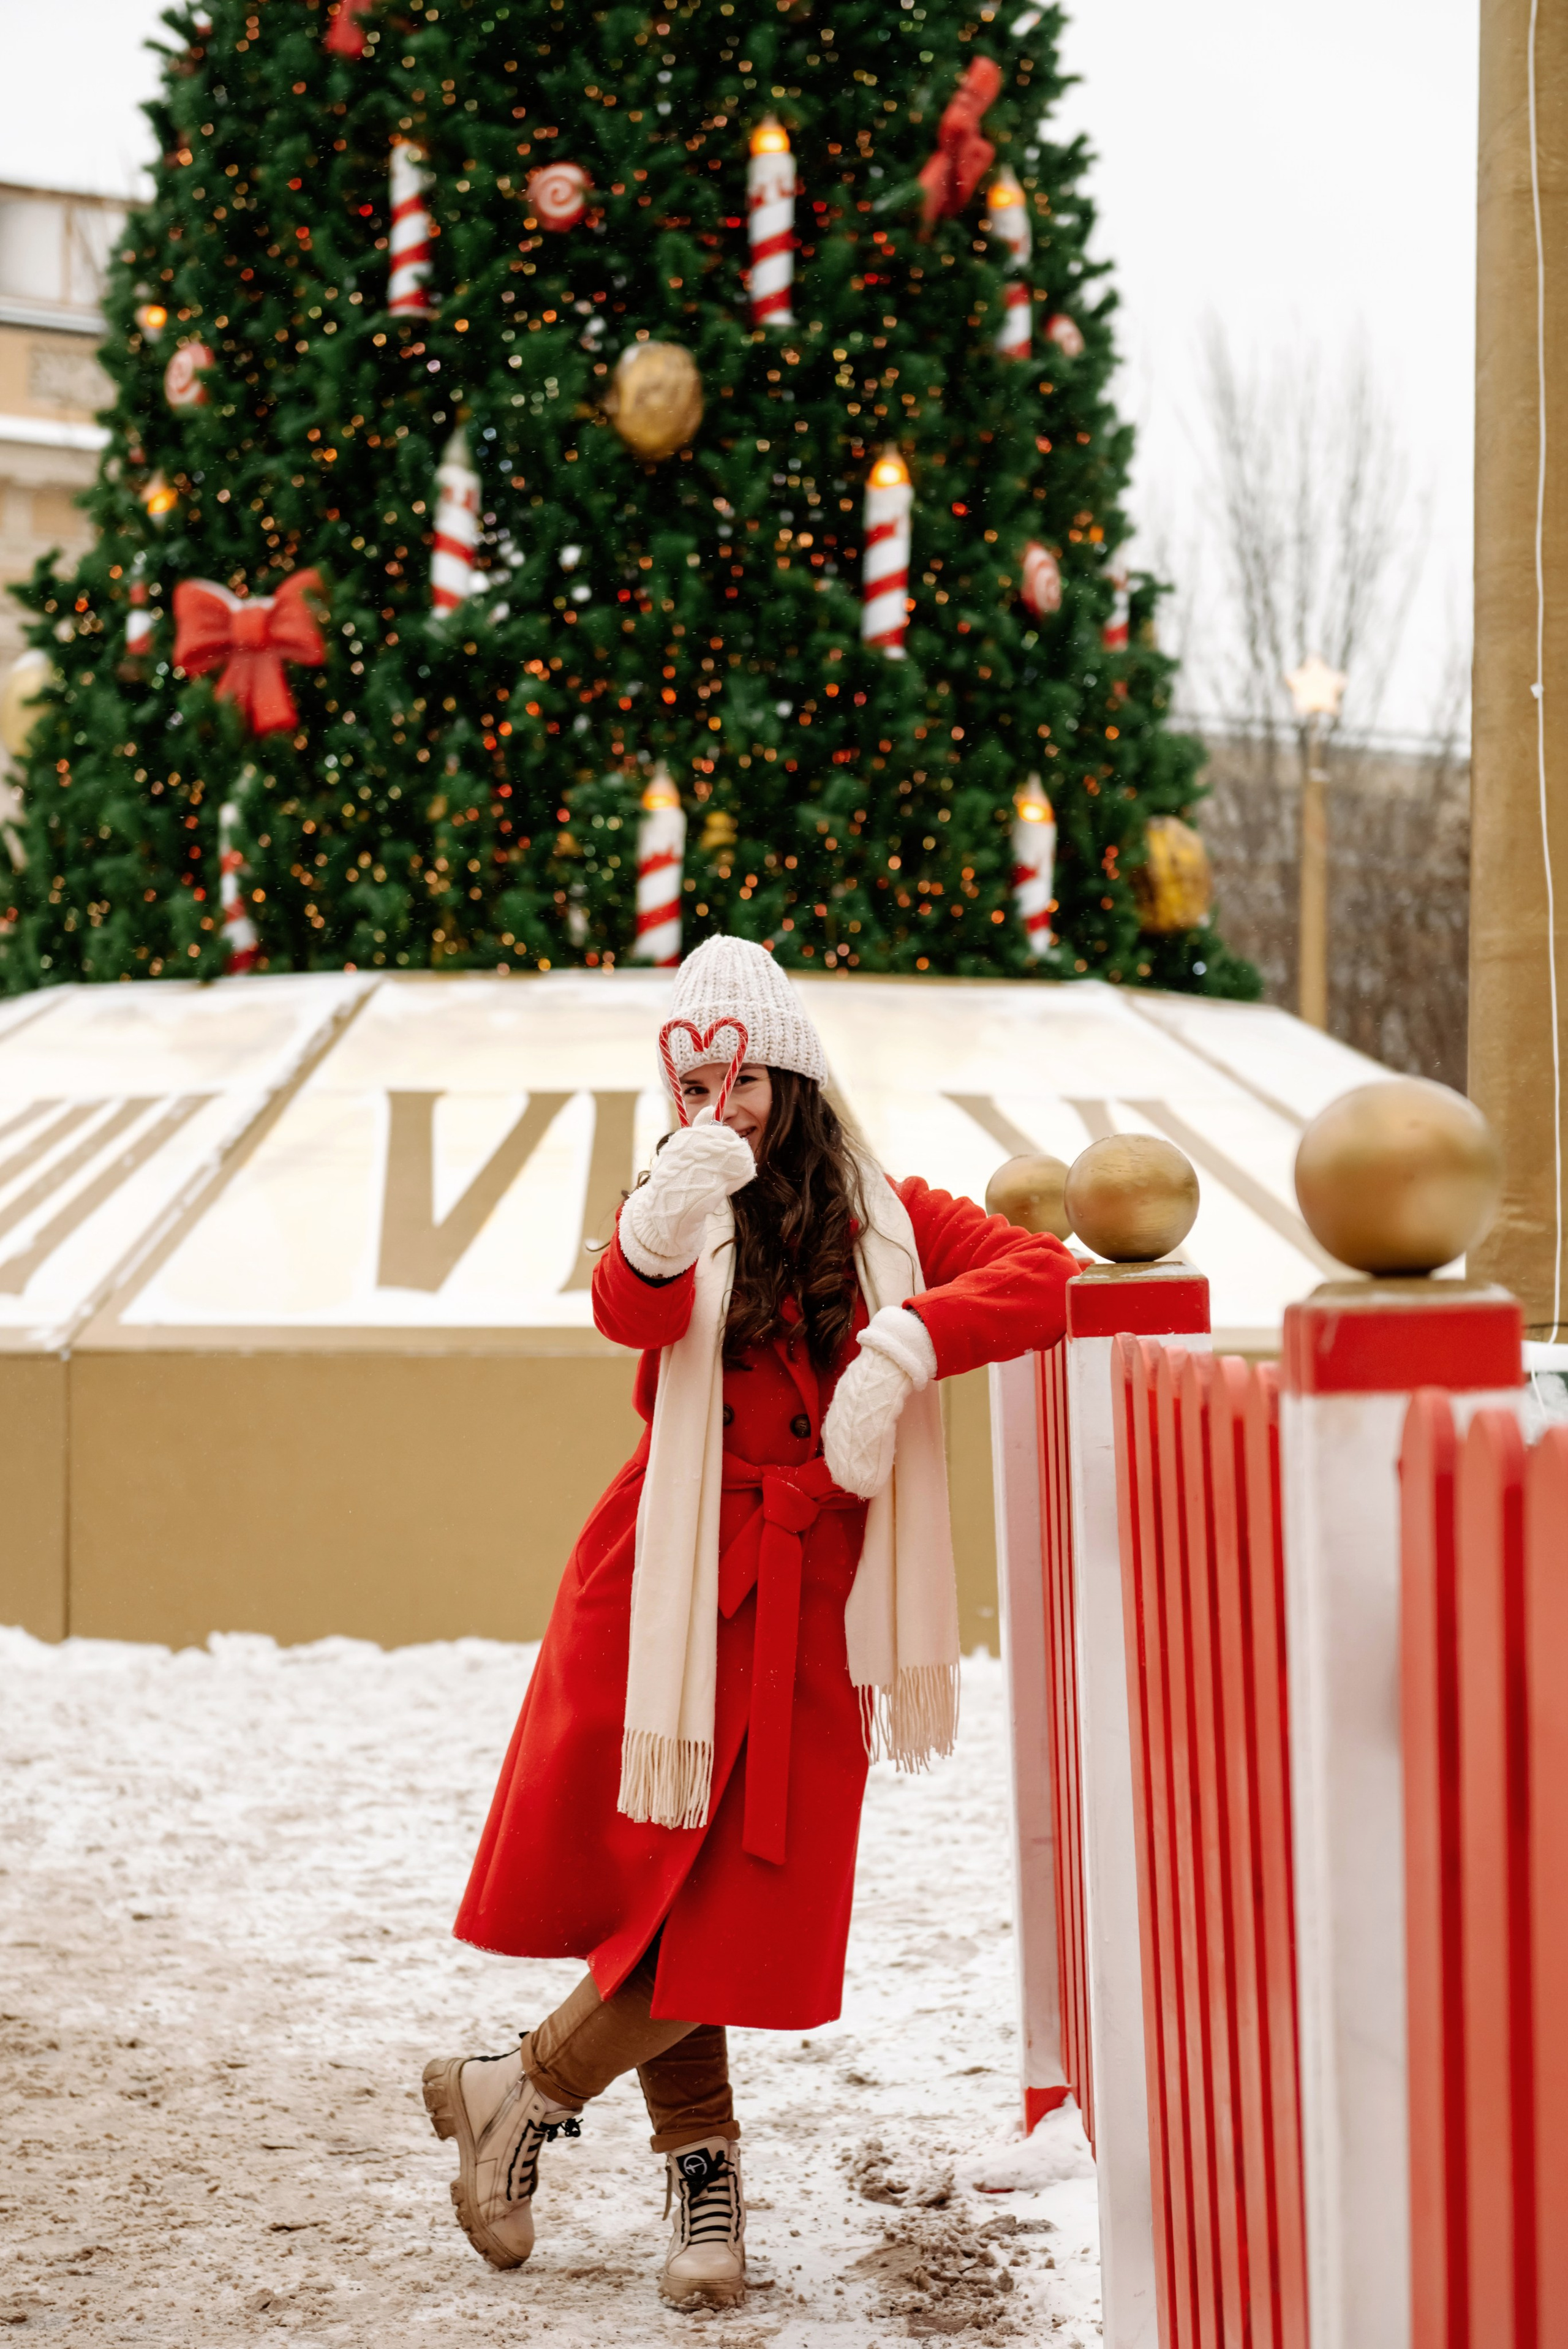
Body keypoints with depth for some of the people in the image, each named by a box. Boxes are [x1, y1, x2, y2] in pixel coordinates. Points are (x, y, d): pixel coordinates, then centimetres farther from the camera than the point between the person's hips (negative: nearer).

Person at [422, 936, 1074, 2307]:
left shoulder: (885, 1216, 7)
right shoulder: (684, 1213, 4)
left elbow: (1043, 1278, -8)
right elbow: (628, 1311, -19)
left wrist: (904, 1344, -22)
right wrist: (659, 1232, -42)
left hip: (808, 1607, 1)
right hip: (673, 1580, 0)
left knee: (751, 1905, -5)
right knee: (654, 1873, 2)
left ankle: (523, 2097, 15)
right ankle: (702, 2168, 21)